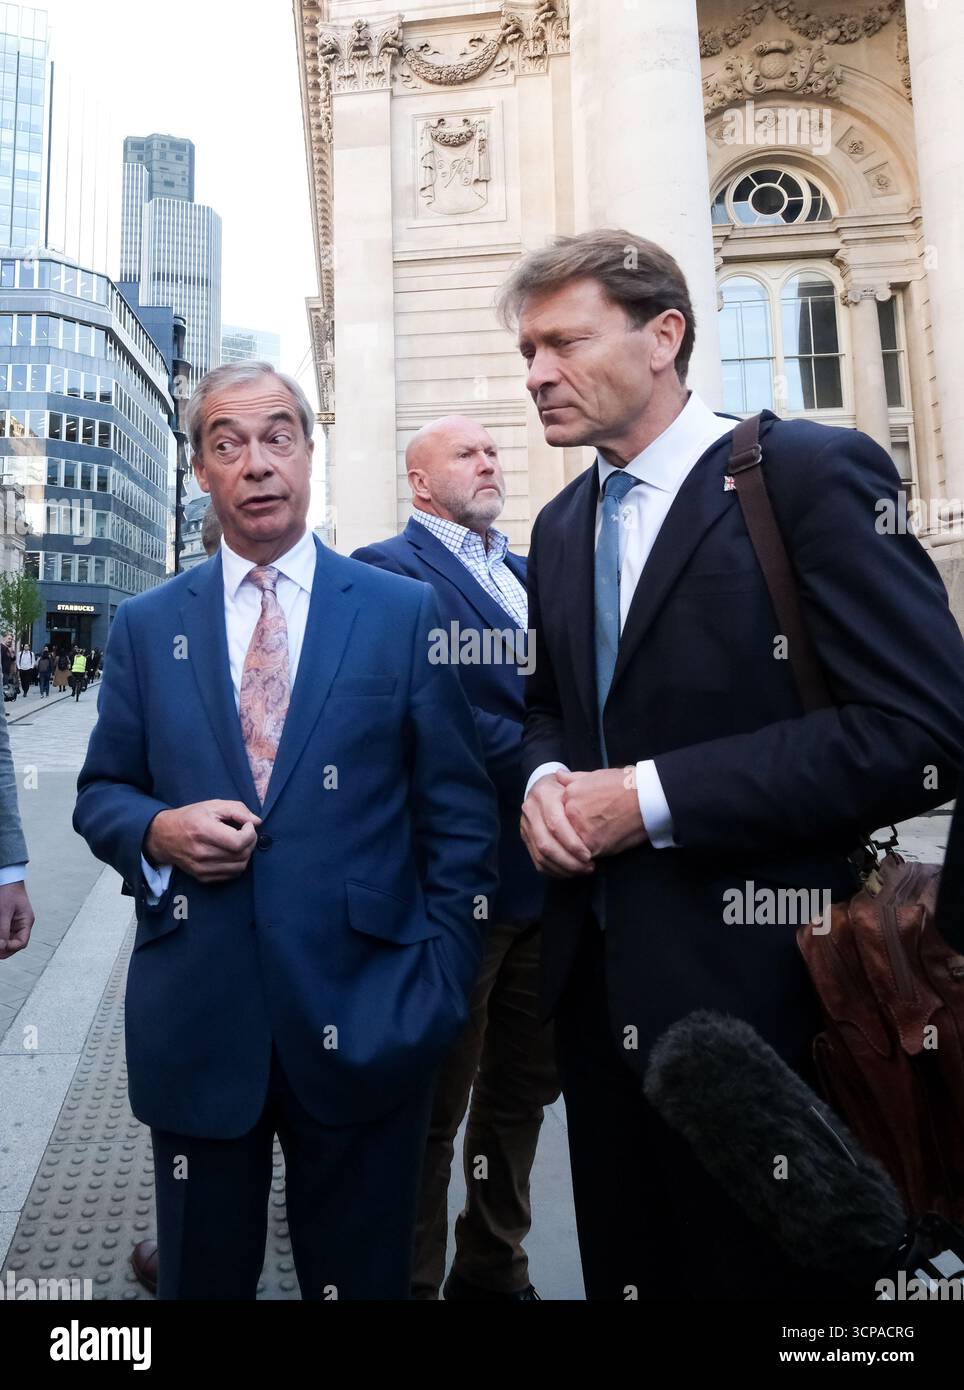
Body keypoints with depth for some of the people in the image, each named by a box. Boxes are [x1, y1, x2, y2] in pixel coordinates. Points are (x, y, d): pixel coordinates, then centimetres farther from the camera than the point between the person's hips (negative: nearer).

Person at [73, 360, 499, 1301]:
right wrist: (158, 832, -12)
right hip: (193, 1020, 2)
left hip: (362, 1019, -1)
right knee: (201, 1275, 20)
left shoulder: (405, 612, -1)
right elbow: (100, 794, 10)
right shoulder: (145, 625, 5)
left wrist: (442, 984, -5)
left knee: (361, 1276, 19)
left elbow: (460, 816, -1)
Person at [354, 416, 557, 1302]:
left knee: (523, 1092, 21)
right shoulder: (389, 570, -8)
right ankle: (417, 1279, 32)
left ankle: (495, 1268, 42)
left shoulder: (528, 572, 17)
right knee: (436, 1107, 10)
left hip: (548, 870, 8)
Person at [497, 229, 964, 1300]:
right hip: (596, 967, 7)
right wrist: (543, 780, -5)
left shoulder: (812, 473, -12)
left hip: (752, 973, -6)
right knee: (624, 1261, 22)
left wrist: (651, 796, -21)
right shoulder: (559, 525, 10)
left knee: (755, 1263, 15)